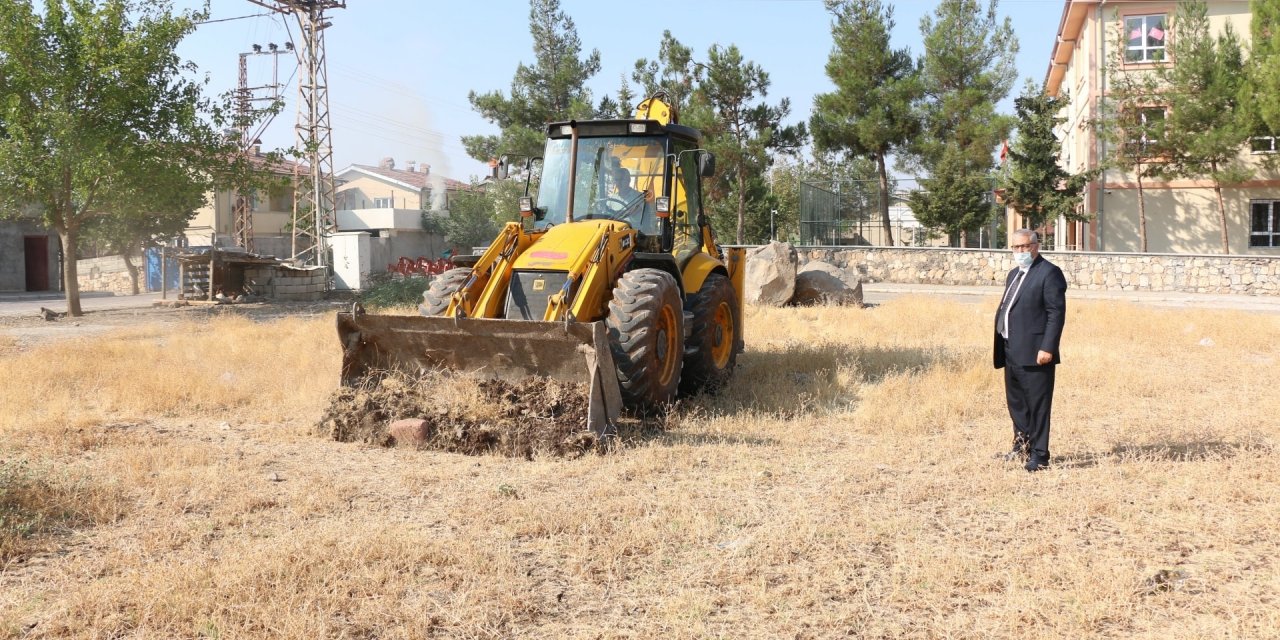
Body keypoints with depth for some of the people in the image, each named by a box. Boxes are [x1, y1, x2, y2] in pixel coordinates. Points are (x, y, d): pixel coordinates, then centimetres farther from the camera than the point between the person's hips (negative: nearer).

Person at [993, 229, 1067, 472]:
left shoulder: (1049, 273, -8)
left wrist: (1047, 348, -19)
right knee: (1016, 402, 16)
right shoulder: (1014, 274, 19)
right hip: (1012, 352, 9)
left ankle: (1039, 455, 3)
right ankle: (1022, 446, 30)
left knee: (1037, 404, -3)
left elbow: (1057, 313, -14)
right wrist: (997, 345, 16)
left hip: (1034, 352, -9)